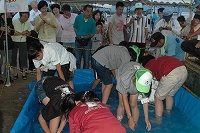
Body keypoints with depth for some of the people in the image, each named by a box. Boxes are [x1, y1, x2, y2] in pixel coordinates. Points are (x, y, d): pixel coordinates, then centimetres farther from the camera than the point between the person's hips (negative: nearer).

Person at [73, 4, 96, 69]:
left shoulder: (92, 21, -7)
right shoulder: (78, 18, -6)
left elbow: (92, 34, 1)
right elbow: (75, 28, 3)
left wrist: (87, 36, -17)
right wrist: (79, 36, -10)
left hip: (87, 42, 0)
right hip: (78, 41, 0)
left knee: (86, 61, 9)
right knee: (77, 60, 8)